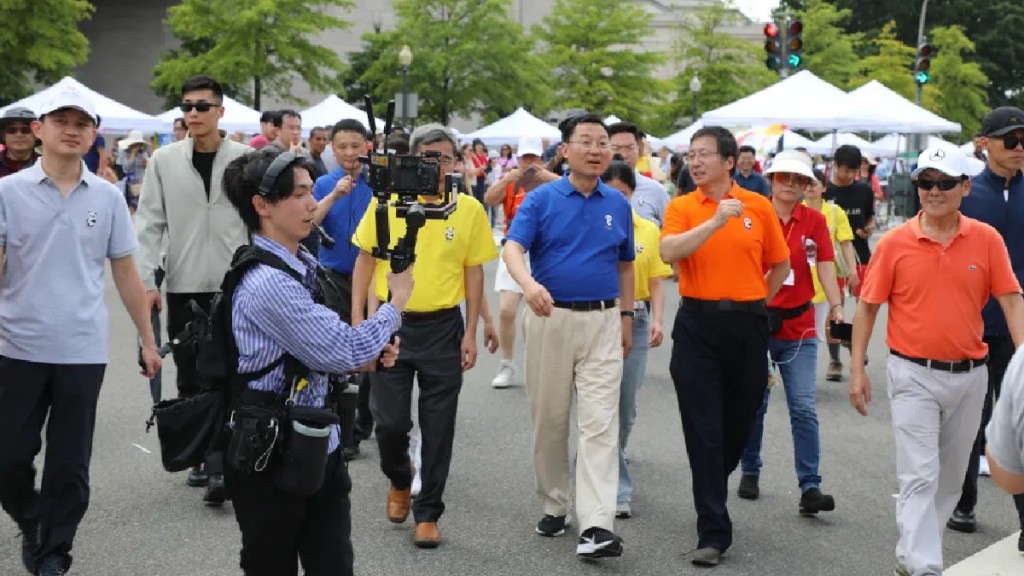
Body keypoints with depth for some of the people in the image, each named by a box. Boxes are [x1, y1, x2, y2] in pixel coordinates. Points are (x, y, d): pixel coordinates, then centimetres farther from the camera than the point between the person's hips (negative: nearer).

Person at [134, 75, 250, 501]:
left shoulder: (245, 159, -2)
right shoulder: (164, 159, 2)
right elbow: (149, 223, 3)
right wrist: (146, 281, -4)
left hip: (234, 285, -2)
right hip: (182, 286, 2)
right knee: (189, 378, 10)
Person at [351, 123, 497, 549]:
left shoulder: (469, 210, -2)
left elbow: (474, 273, 3)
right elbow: (365, 261, 4)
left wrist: (470, 334, -1)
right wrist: (358, 320, -2)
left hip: (443, 328, 0)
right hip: (392, 322, 0)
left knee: (438, 429, 5)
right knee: (389, 421, 2)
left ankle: (428, 513, 19)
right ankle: (399, 481, 33)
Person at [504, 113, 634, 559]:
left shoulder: (618, 204, 8)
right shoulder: (541, 199, -1)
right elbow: (513, 248, -15)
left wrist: (626, 316, 13)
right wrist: (528, 283, -34)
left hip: (603, 321, 1)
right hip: (550, 317, -1)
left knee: (600, 422, -8)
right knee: (549, 418, 9)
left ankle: (596, 524, -12)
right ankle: (554, 506, 26)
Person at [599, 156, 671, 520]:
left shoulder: (649, 230, 6)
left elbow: (656, 281, 7)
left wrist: (658, 320, -6)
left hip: (636, 321, 3)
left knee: (627, 407, 9)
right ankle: (618, 489, 3)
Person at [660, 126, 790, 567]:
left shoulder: (759, 206, 3)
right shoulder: (681, 207, 0)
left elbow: (781, 265, 13)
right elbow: (668, 252, -20)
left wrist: (754, 303, 8)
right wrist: (716, 221, -24)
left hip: (747, 325, 2)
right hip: (697, 324, -2)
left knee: (740, 422, 13)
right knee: (703, 430, -3)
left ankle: (713, 488, 41)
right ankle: (713, 532, 2)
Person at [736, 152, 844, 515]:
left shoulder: (815, 222, 3)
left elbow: (825, 267, -3)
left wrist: (836, 306, -17)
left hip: (799, 326, 1)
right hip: (757, 322, -1)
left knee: (804, 407, -4)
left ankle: (810, 488, -3)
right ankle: (750, 473, 28)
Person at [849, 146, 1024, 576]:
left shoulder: (987, 240, -2)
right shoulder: (895, 242, -5)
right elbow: (867, 306, -1)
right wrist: (857, 369, -4)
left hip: (969, 375, 3)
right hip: (914, 375, -3)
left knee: (951, 476, 15)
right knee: (919, 476, -7)